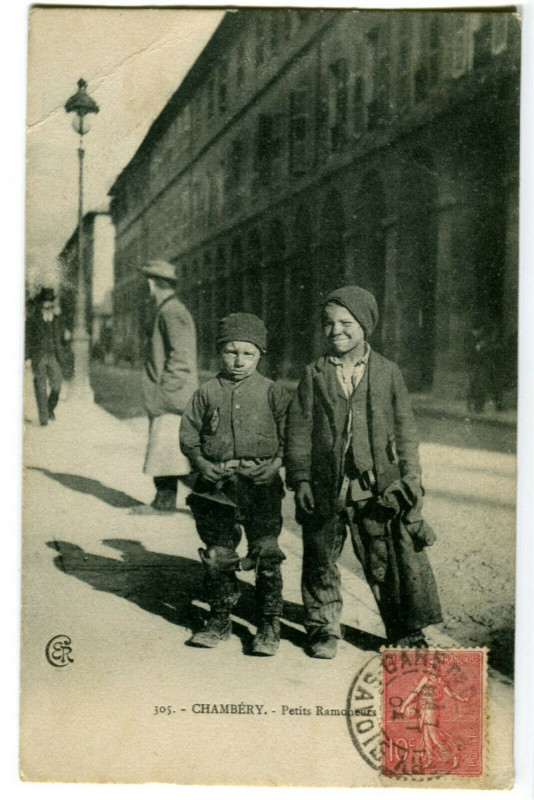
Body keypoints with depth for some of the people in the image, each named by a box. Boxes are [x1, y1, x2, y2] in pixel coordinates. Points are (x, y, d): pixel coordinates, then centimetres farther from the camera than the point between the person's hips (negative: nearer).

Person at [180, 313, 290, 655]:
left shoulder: (273, 392, 4)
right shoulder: (207, 393, 7)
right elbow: (188, 434, 9)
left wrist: (275, 464, -12)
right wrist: (202, 463, -7)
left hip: (261, 484, -2)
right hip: (217, 484, 2)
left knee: (266, 555, 0)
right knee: (218, 556, 10)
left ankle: (269, 625, 14)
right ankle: (219, 620, 26)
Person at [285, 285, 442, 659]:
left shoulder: (388, 372, 5)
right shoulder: (315, 375, 5)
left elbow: (405, 429, 8)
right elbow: (299, 429, 4)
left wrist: (410, 477, 3)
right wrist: (299, 478, -2)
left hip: (378, 485, -1)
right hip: (325, 486, 1)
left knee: (390, 561, 4)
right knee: (321, 561, 10)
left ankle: (407, 632, 20)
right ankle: (323, 629, 27)